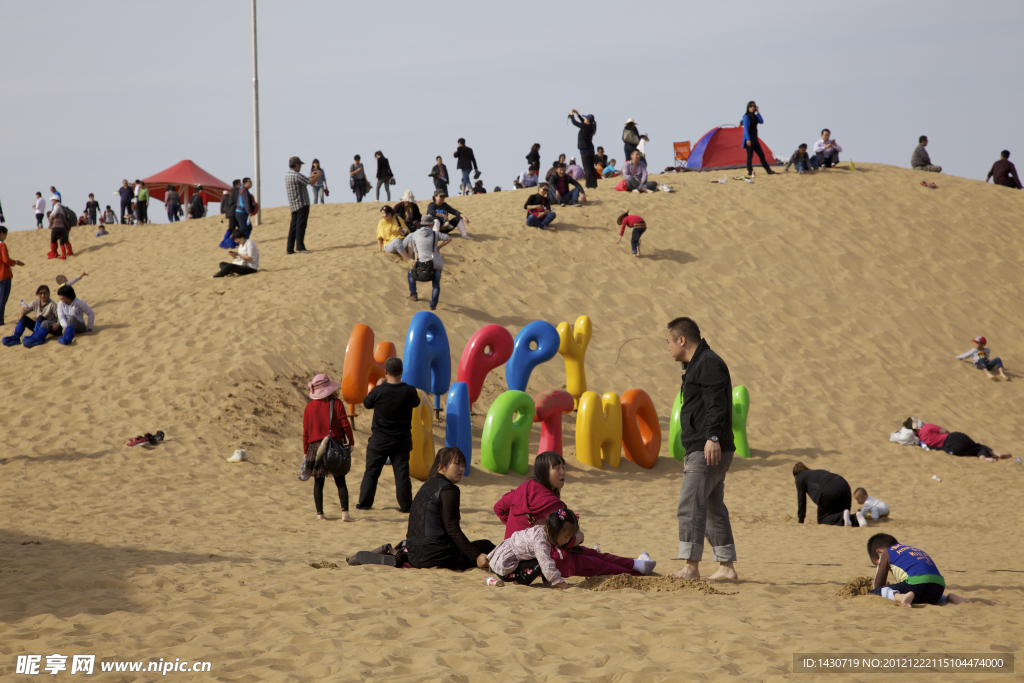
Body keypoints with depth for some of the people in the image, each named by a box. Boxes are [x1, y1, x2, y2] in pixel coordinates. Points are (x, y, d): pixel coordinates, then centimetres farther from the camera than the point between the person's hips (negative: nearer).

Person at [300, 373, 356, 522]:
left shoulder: (309, 407, 1)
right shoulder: (337, 403, -5)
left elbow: (305, 431, 2)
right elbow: (345, 425, -7)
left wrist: (305, 451, 9)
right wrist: (351, 441, 7)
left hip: (315, 447, 1)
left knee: (318, 482, 10)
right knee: (340, 482, 3)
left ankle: (320, 513, 9)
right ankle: (345, 512, -10)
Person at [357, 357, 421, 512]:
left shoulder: (379, 390, -16)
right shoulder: (409, 391, -12)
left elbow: (366, 404, 2)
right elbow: (416, 403, 11)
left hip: (379, 440, -1)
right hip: (401, 441, 1)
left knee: (371, 471, 10)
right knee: (402, 473, 6)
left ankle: (364, 503, 15)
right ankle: (405, 504, 8)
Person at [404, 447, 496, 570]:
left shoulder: (426, 486, 18)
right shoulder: (448, 489, -10)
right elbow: (452, 529, -15)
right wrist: (476, 556, -15)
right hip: (432, 554, -9)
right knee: (486, 546, 6)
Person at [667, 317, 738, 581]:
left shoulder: (709, 363, -9)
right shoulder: (695, 366, 24)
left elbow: (716, 404, -21)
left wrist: (713, 437, -31)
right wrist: (690, 454, 31)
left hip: (710, 450, -11)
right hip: (701, 450, 11)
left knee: (689, 506, -14)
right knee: (714, 509, 12)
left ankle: (691, 567, -16)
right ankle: (726, 566, 15)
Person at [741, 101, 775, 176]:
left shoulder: (755, 117, 13)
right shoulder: (746, 117, -10)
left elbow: (761, 121, -2)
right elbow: (746, 129, -16)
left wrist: (758, 112, -4)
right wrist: (748, 139, -22)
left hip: (755, 138, 8)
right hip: (749, 138, -8)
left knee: (761, 154, 10)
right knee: (750, 155, -5)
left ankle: (768, 170, 15)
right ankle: (749, 171, 1)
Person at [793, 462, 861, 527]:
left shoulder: (800, 477, 20)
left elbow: (801, 500, 18)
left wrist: (800, 521, 27)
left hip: (830, 490, -7)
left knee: (822, 520, 8)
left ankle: (843, 517, -21)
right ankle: (856, 520, -16)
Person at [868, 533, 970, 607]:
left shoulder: (886, 553, 17)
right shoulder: (913, 549, 37)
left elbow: (877, 586, 18)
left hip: (917, 584, -7)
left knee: (875, 593, -2)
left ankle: (901, 597, -31)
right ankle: (948, 598, 11)